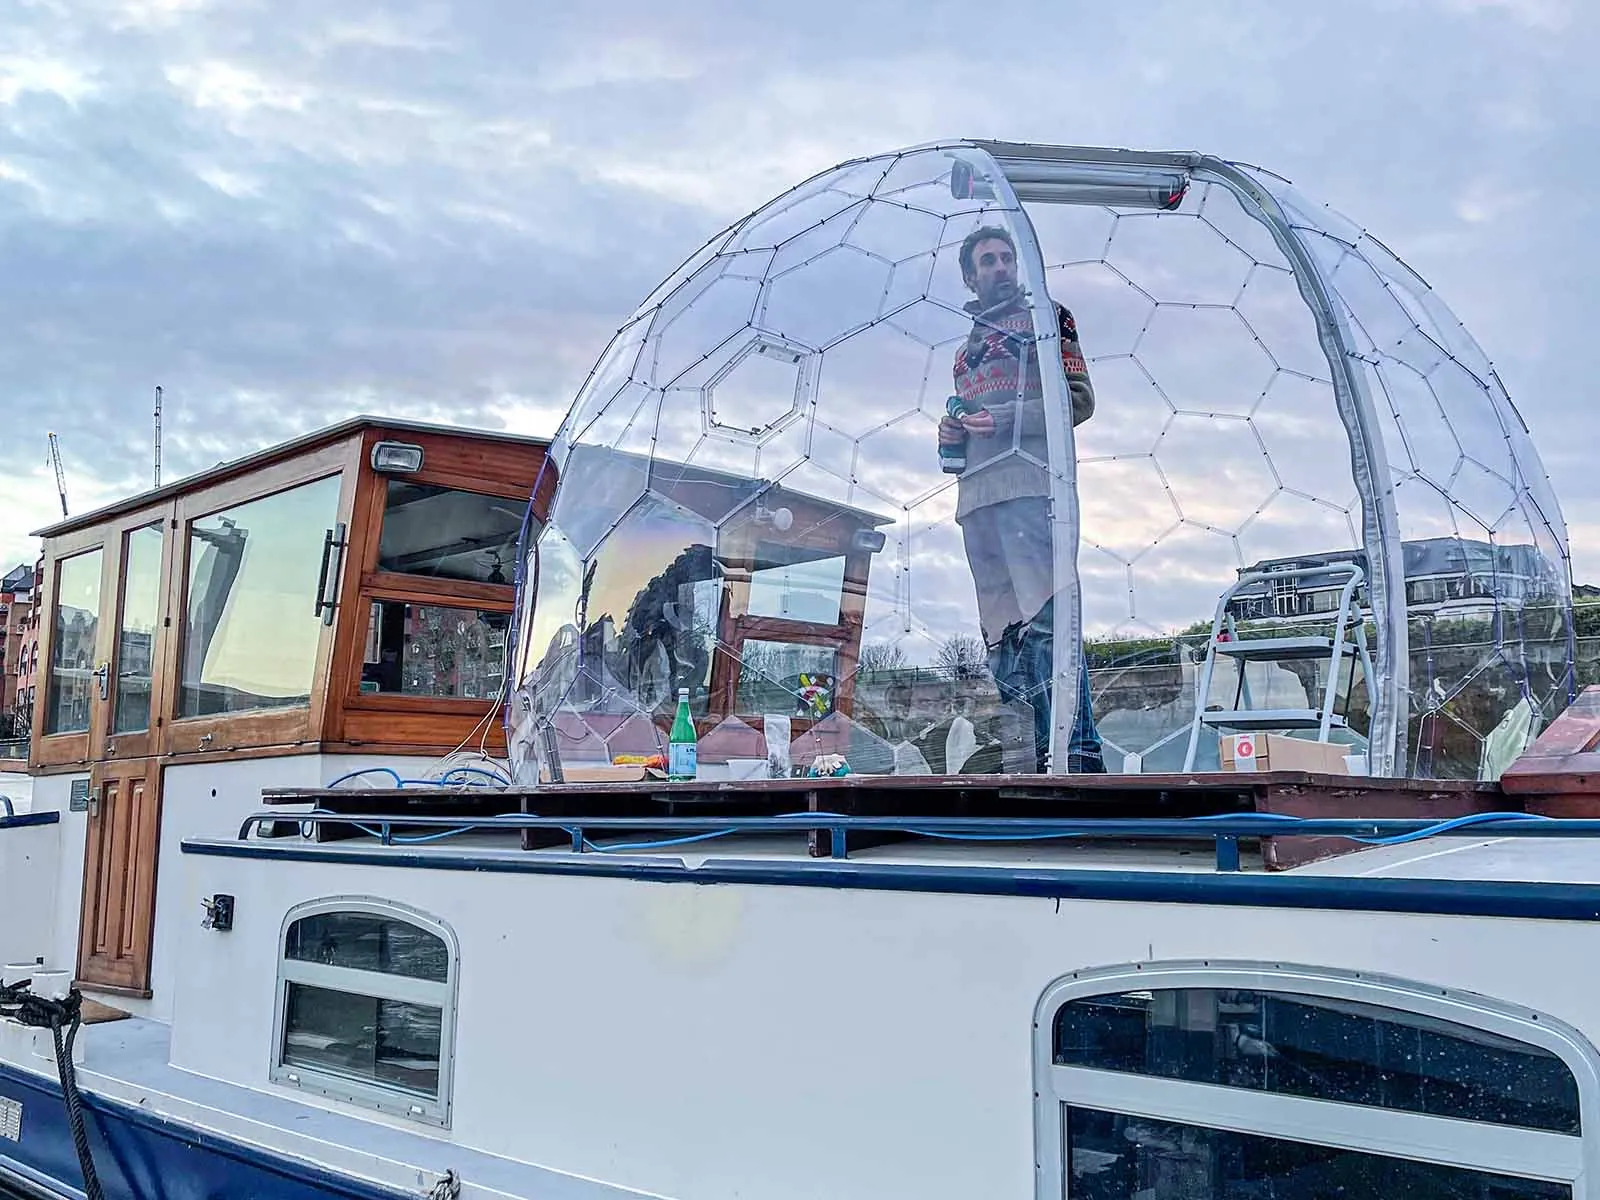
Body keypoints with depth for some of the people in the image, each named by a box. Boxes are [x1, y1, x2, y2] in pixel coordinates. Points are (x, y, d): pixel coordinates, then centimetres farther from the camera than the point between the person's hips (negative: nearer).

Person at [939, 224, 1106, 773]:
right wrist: (951, 432, 13)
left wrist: (1006, 418, -10)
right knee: (1003, 632, -1)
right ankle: (1048, 762, 0)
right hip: (976, 496, 7)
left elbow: (1080, 399, 2)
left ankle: (1077, 760, -26)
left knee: (1043, 621, -20)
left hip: (1030, 485, -7)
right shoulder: (965, 348, 31)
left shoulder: (1045, 316, 12)